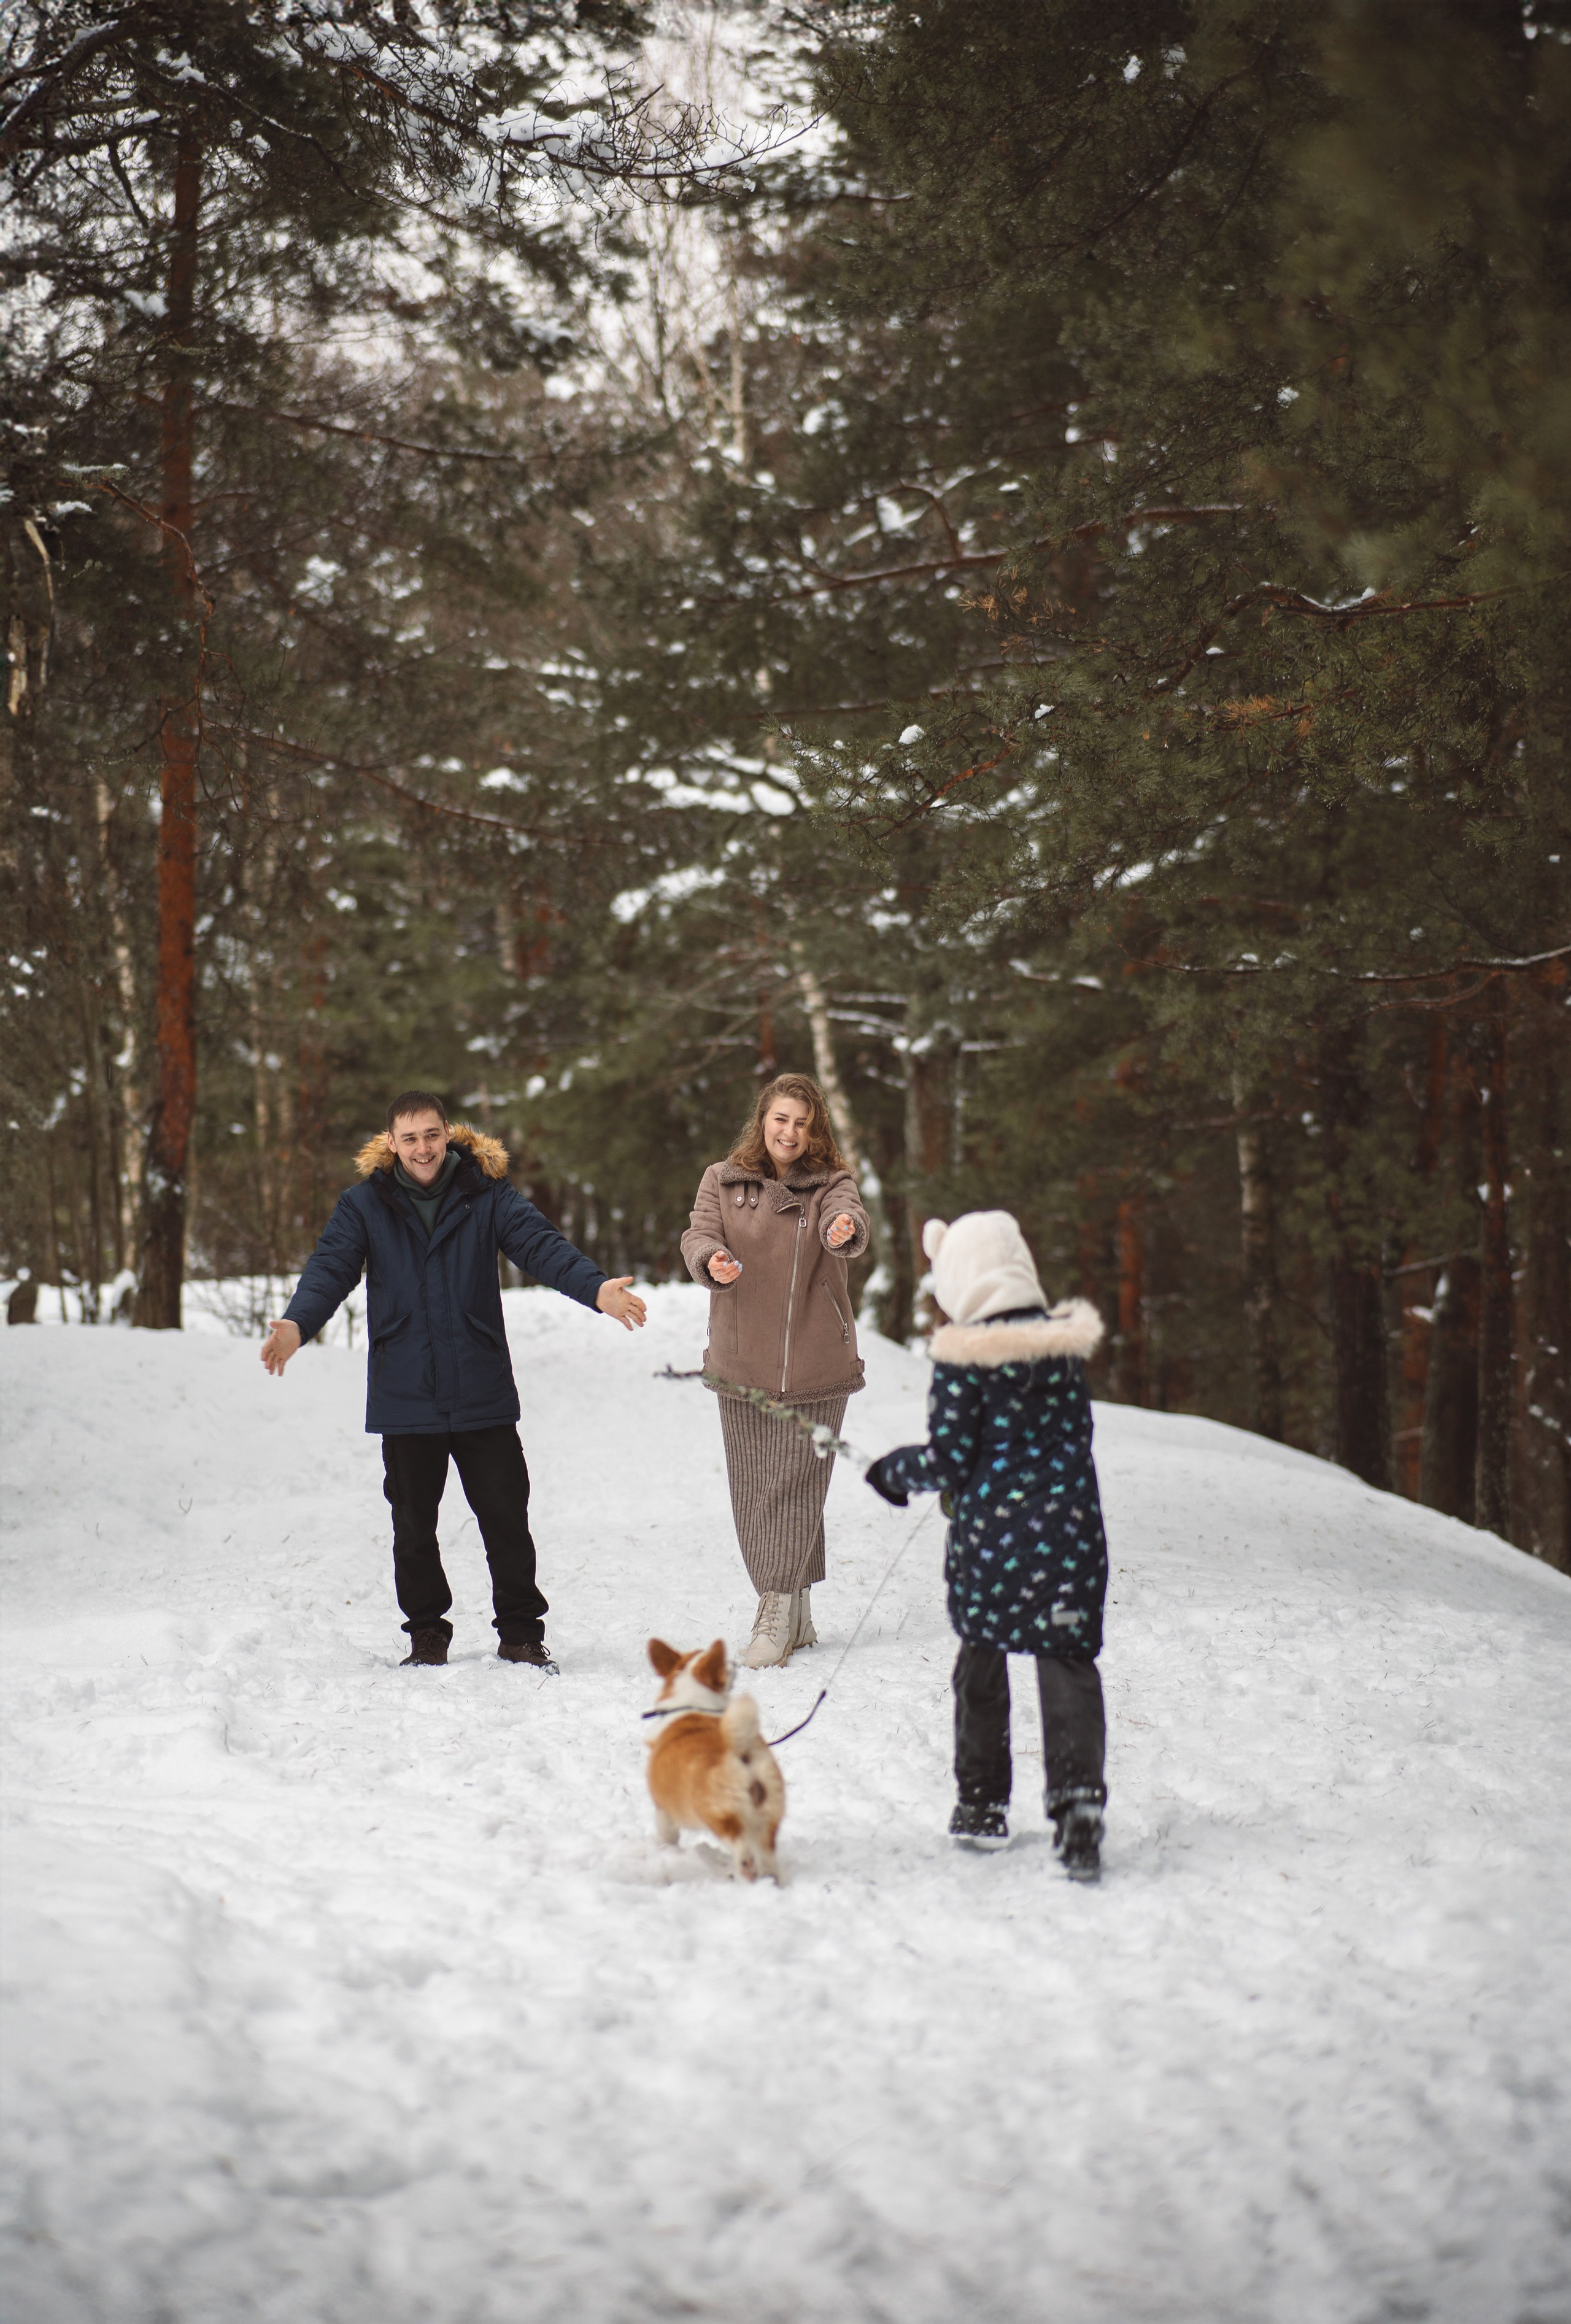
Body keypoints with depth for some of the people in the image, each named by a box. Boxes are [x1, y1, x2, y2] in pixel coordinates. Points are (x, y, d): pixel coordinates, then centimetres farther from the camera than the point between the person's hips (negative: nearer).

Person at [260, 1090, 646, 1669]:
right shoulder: (365, 1204, 1)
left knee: (506, 1519, 3)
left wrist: (596, 1288, -29)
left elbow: (541, 1245, -10)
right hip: (404, 1397, 1)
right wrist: (297, 1324, -28)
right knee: (413, 1525, 11)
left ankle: (520, 1632, 17)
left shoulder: (487, 1193, -1)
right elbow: (330, 1267, -8)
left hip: (482, 1395, -1)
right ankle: (427, 1634, 25)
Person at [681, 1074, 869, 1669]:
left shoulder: (830, 1183, 0)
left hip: (816, 1366, -3)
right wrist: (711, 1260, -29)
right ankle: (796, 1617, 18)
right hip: (741, 1362, 3)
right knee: (752, 1486, 6)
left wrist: (845, 1231, -46)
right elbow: (698, 1236, -5)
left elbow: (849, 1221, -20)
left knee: (795, 1484, -7)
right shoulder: (723, 1180, 5)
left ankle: (776, 1617, -6)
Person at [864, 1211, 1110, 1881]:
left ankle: (982, 1805, 26)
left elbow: (948, 1462, -10)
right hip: (1070, 1525, 2)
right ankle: (1078, 1801, -20)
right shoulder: (1065, 1341, 2)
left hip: (990, 1530, -2)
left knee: (981, 1660, 17)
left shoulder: (963, 1356, -12)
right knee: (1067, 1663, 0)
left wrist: (896, 1471, 9)